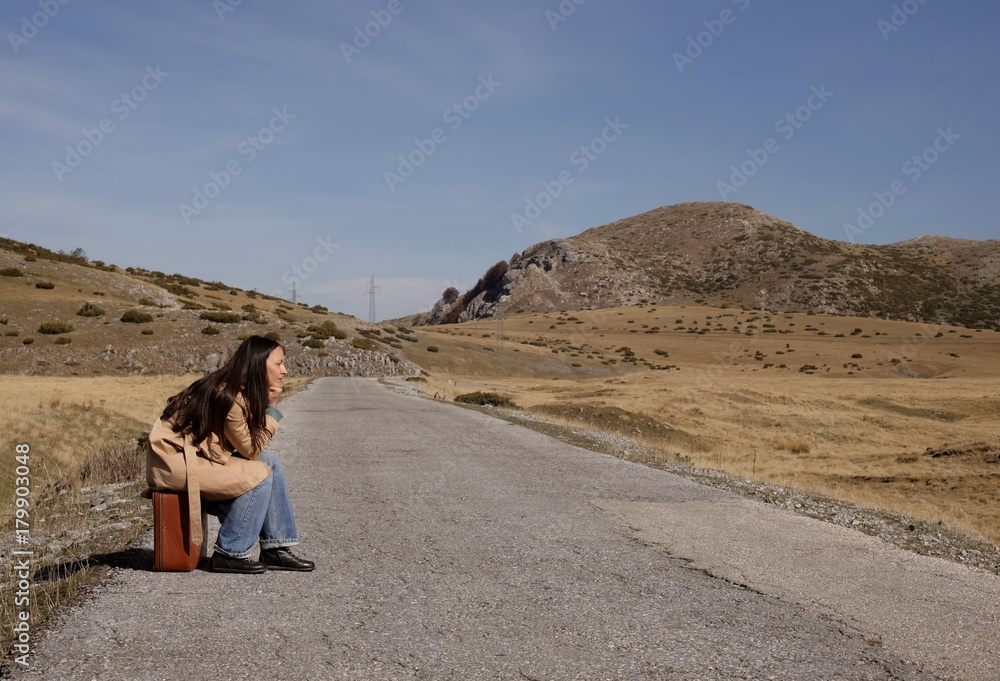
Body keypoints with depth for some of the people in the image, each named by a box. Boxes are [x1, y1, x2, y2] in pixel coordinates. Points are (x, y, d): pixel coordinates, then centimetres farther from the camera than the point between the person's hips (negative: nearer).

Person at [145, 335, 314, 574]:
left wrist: (267, 406, -10)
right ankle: (229, 554, -6)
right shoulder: (229, 395, -24)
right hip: (174, 459, -10)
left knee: (271, 463, 1)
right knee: (260, 476, -16)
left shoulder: (238, 390, 5)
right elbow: (251, 449, -16)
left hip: (199, 453, 10)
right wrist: (272, 407, -14)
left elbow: (249, 446, 0)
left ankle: (275, 549, 4)